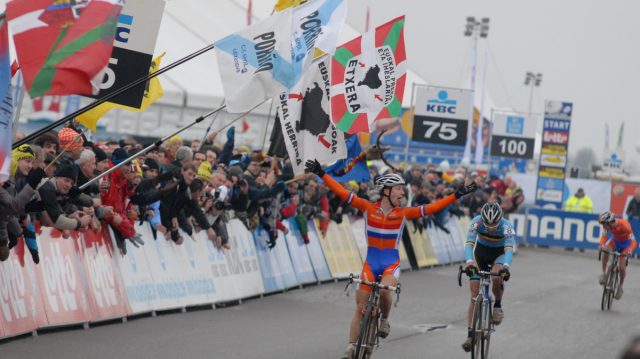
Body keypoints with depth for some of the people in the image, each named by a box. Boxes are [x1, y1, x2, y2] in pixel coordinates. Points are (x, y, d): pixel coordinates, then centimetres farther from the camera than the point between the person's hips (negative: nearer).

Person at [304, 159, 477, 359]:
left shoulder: (403, 213, -3)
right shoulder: (368, 208, -5)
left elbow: (431, 208, -6)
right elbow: (342, 193, -8)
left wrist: (457, 195, -11)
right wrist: (321, 174, -14)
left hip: (391, 263, -1)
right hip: (371, 263, 1)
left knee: (385, 290, -31)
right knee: (360, 308, 1)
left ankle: (385, 320, -1)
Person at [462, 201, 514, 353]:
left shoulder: (507, 226, -32)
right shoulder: (476, 222, -29)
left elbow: (509, 249, -43)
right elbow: (469, 244, -37)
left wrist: (506, 267, -61)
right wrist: (469, 263, -54)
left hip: (499, 253, -1)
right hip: (480, 251, 1)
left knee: (496, 278, -34)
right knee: (474, 294, -8)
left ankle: (498, 306, -4)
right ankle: (470, 334, -6)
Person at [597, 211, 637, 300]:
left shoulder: (624, 225, -38)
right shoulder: (608, 225, -26)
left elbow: (633, 241, -35)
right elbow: (604, 235, -13)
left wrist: (630, 250, -54)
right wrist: (601, 245, -34)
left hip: (626, 243, -3)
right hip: (615, 240, 3)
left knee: (622, 268, -9)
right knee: (605, 250, -30)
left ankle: (620, 287, 16)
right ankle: (603, 273, -13)